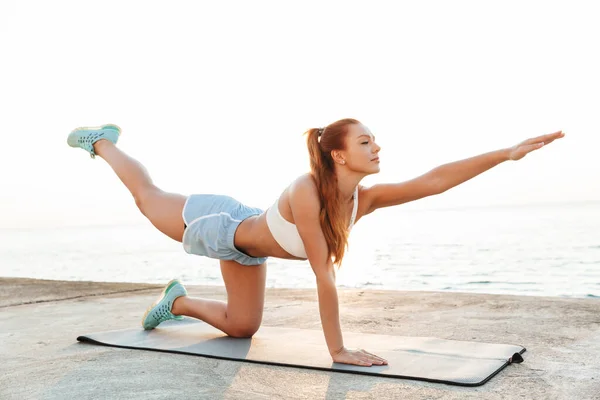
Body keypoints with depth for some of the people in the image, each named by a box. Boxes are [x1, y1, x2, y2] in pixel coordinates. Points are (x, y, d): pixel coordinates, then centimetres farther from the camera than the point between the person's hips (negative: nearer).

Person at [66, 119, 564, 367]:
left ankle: (178, 301, 39)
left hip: (250, 245, 6)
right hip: (222, 228, -6)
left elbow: (434, 181, -27)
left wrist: (507, 152, -32)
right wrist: (337, 349, -36)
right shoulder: (306, 191, -41)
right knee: (147, 195, 22)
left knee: (241, 326, 16)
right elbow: (324, 273, -41)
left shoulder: (364, 198, -23)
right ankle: (101, 141, 46)